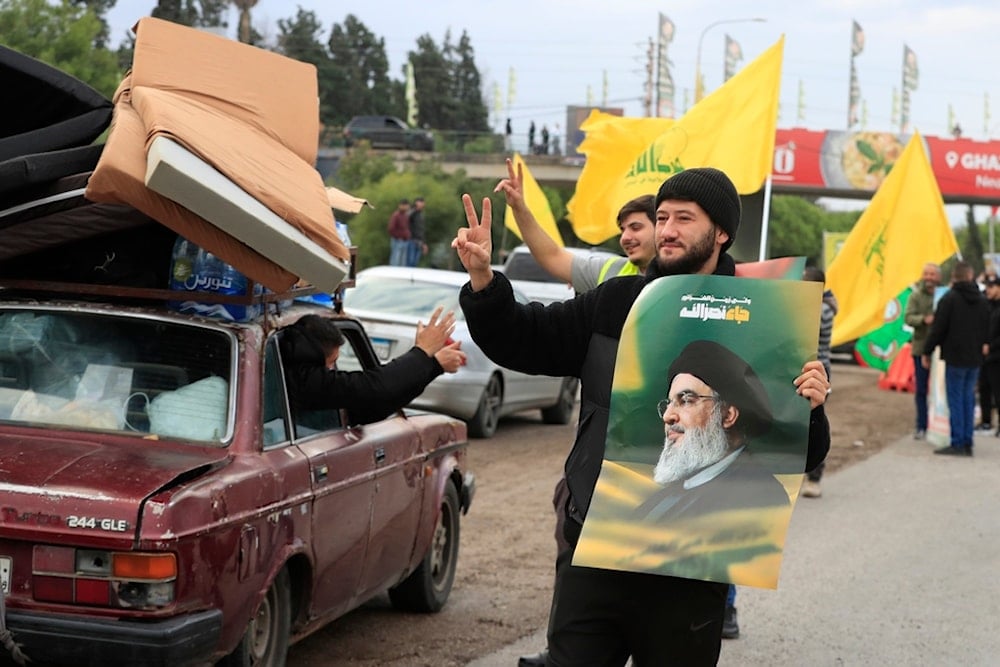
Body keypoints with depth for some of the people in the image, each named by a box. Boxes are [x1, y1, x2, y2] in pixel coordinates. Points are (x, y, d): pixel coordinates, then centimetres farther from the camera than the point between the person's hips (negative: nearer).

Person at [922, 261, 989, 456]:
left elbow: (938, 329, -11)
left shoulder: (949, 299, -11)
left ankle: (957, 443, -6)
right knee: (968, 399, 11)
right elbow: (986, 330, 15)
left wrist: (927, 352, -2)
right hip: (975, 358, 6)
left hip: (955, 357, -6)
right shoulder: (982, 301, 8)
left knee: (955, 399, -3)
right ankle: (967, 443, 10)